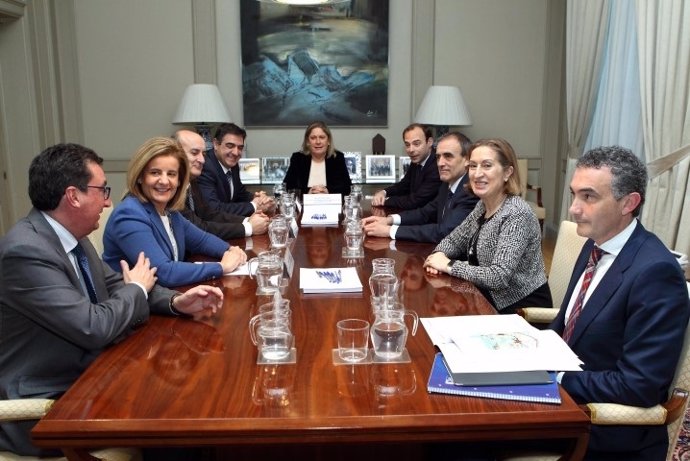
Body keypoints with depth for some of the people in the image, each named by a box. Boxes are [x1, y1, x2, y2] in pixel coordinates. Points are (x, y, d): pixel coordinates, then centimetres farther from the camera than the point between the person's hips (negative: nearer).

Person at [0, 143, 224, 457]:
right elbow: (94, 329, -28)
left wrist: (177, 302, -7)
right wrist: (137, 288, -10)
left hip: (81, 378, 8)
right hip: (42, 409, -8)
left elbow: (116, 286, 11)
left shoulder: (72, 237, 2)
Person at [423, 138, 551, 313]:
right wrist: (439, 255, -9)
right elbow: (453, 240, 12)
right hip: (494, 300, 6)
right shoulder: (482, 205, 1)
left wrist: (448, 265, -20)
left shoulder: (516, 215, -23)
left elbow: (498, 277, -29)